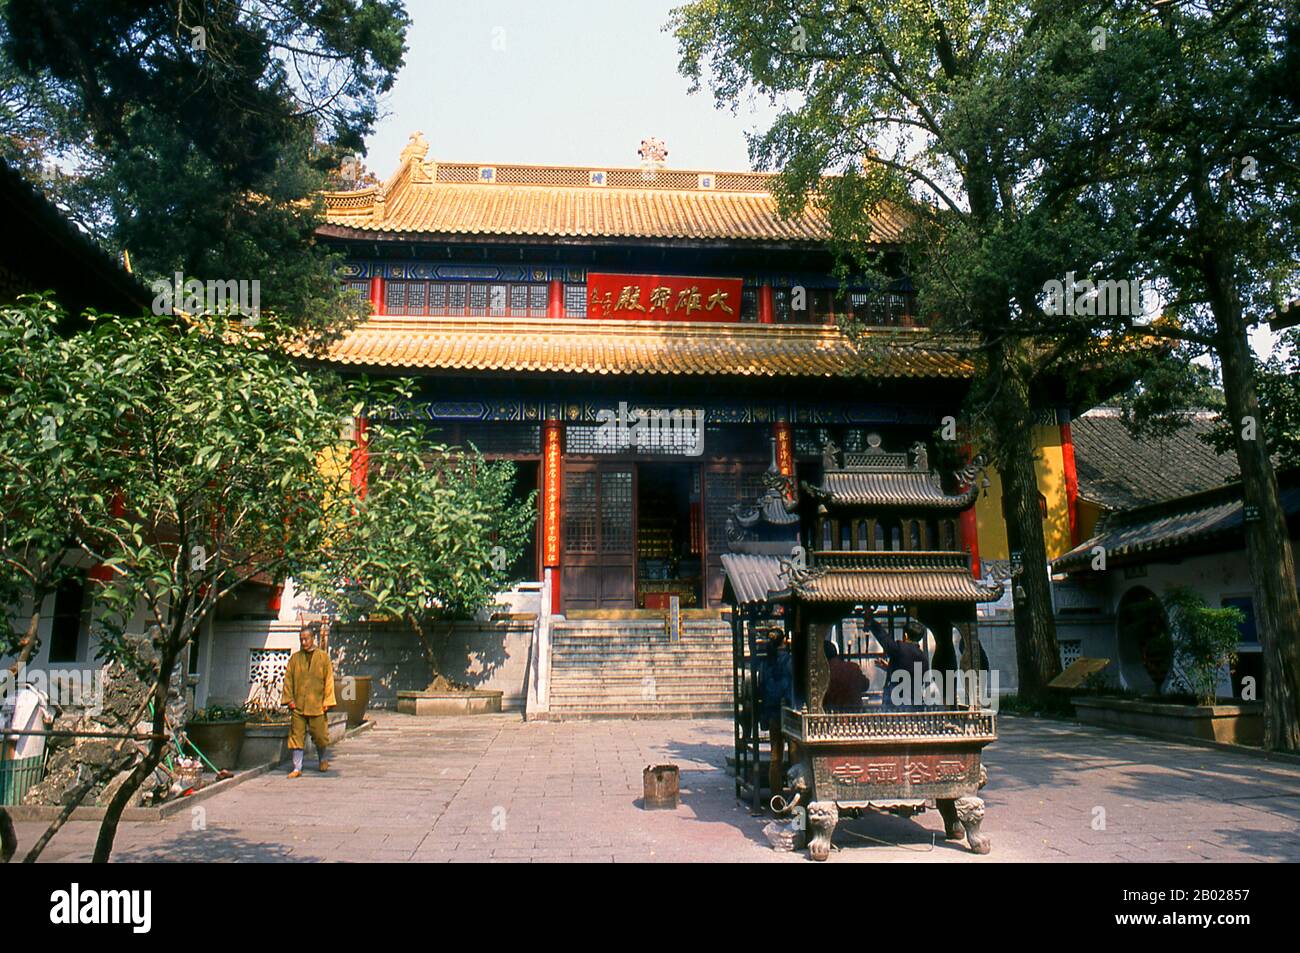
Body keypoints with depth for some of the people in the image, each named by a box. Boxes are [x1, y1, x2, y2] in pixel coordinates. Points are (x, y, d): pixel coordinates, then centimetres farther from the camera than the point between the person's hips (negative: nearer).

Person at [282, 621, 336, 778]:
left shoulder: (323, 657, 3)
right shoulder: (295, 658, 7)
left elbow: (329, 680, 2)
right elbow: (288, 679, 8)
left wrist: (327, 701, -5)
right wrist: (289, 699, -2)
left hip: (317, 705, -1)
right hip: (298, 705, 1)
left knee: (320, 736, 5)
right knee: (297, 736, -2)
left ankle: (323, 759, 30)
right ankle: (297, 768, 5)